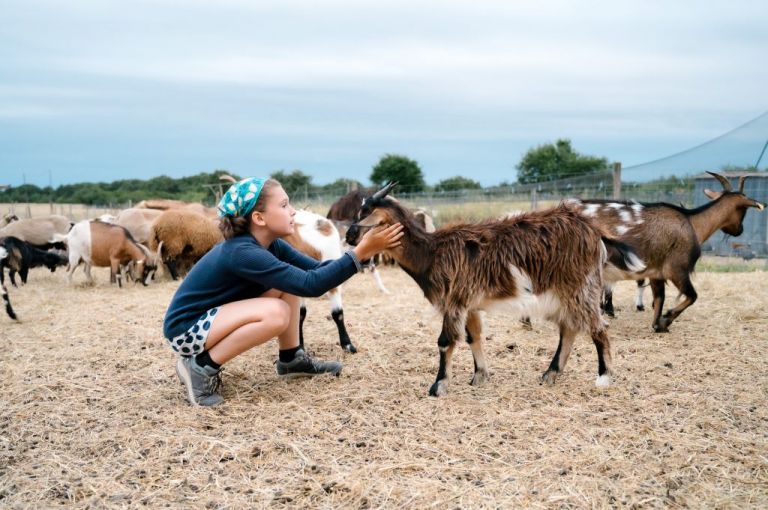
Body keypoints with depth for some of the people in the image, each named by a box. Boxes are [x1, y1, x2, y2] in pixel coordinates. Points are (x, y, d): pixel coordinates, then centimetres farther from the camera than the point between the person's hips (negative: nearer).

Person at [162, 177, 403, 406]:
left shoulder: (268, 243, -1)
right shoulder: (242, 252, -29)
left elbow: (316, 269, -2)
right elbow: (310, 284, -33)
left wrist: (365, 249, -13)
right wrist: (361, 252, -33)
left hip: (211, 317, 9)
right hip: (186, 329, -9)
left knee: (289, 283, 1)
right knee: (276, 313, -29)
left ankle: (291, 359, 12)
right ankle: (201, 367, -14)